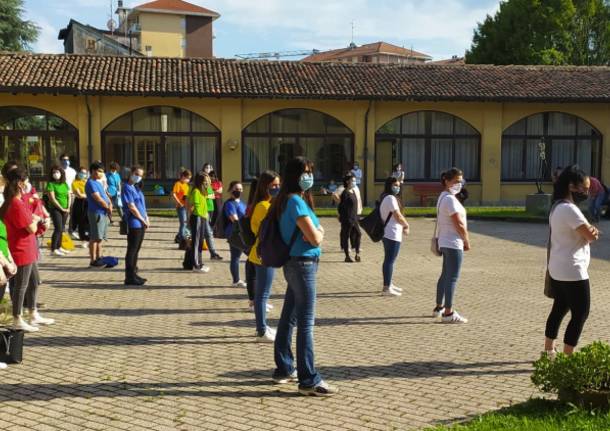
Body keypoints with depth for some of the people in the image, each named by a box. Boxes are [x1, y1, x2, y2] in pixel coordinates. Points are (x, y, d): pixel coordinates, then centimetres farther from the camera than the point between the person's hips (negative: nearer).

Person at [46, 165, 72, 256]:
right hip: (55, 209, -6)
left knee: (61, 229, 10)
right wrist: (61, 208, -12)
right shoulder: (51, 184, -7)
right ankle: (53, 249, -8)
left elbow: (69, 197, 10)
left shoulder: (65, 184, 11)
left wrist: (68, 208, -2)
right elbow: (52, 199, -12)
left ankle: (59, 247, 19)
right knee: (58, 229, -11)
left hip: (65, 210, 6)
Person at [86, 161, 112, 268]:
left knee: (100, 237, 15)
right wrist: (108, 207, -6)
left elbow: (105, 194, 17)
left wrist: (110, 204, -2)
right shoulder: (91, 183, -14)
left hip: (103, 213, 10)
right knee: (95, 238, -5)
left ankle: (99, 257, 22)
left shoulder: (98, 182, 17)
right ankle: (93, 261, 0)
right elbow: (98, 199, -19)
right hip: (96, 213, -10)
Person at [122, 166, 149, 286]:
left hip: (141, 223, 9)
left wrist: (146, 218, 9)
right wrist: (143, 220, -9)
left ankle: (133, 274, 21)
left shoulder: (137, 188, 17)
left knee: (136, 249, 13)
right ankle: (130, 277, -2)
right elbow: (132, 207, -15)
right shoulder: (127, 188, -10)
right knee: (132, 250, -5)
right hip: (134, 223, -9)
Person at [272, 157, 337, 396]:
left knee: (289, 318, 15)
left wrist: (316, 232, -4)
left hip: (295, 265, 10)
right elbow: (315, 238, -19)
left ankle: (284, 370, 26)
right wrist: (319, 232, 1)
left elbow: (314, 231, 16)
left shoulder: (294, 199, 14)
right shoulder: (296, 201, -16)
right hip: (303, 264, -10)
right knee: (306, 323, -7)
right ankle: (309, 381, -3)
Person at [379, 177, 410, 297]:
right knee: (390, 260, -8)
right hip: (393, 234, -11)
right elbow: (398, 216, -16)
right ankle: (386, 288, -6)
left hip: (388, 234, 11)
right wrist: (406, 225, 1)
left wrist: (403, 226, 5)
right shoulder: (391, 198, -15)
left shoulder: (386, 198, 17)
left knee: (389, 260, 18)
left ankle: (389, 284, 28)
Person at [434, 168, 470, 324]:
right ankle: (448, 313, -6)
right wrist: (467, 241, -6)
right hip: (454, 243, -11)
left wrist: (463, 240, 14)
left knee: (445, 275, 18)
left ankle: (439, 308, 28)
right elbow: (459, 224, -19)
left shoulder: (443, 197, 14)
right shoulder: (450, 199, -18)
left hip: (445, 242, 11)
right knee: (452, 277, -8)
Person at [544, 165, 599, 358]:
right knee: (580, 314, -2)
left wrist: (590, 231, -5)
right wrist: (593, 231, 1)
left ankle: (548, 351, 28)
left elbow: (584, 233, 16)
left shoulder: (558, 207, 12)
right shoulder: (569, 209, -21)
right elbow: (591, 235, -22)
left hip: (558, 269, 10)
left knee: (559, 309, 19)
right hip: (572, 271, -10)